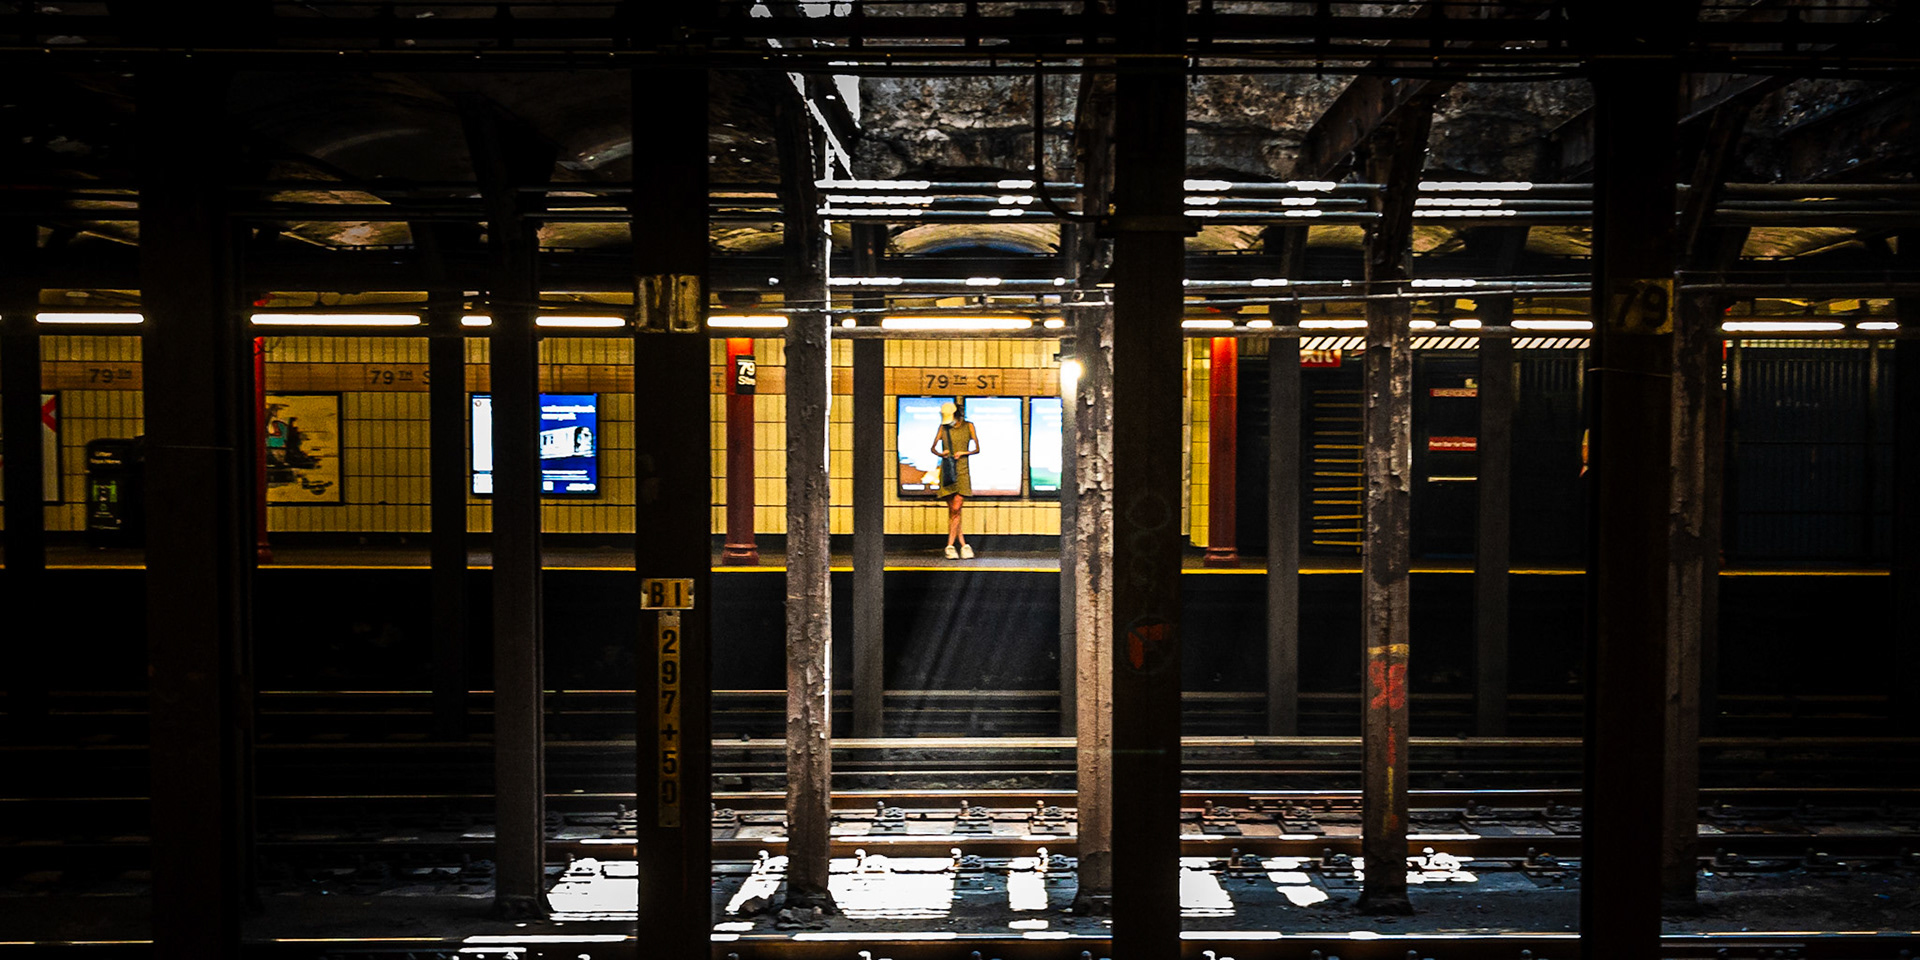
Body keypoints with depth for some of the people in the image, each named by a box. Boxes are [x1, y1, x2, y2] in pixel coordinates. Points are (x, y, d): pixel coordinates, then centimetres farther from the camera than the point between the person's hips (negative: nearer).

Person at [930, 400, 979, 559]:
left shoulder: (968, 426, 5)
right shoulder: (943, 427, 8)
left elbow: (977, 449, 6)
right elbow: (933, 447, 12)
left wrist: (963, 453, -10)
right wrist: (940, 454, -9)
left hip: (962, 470, -1)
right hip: (947, 470, 1)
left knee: (956, 509, -11)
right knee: (952, 510, -2)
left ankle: (950, 546, -6)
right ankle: (964, 546, 3)